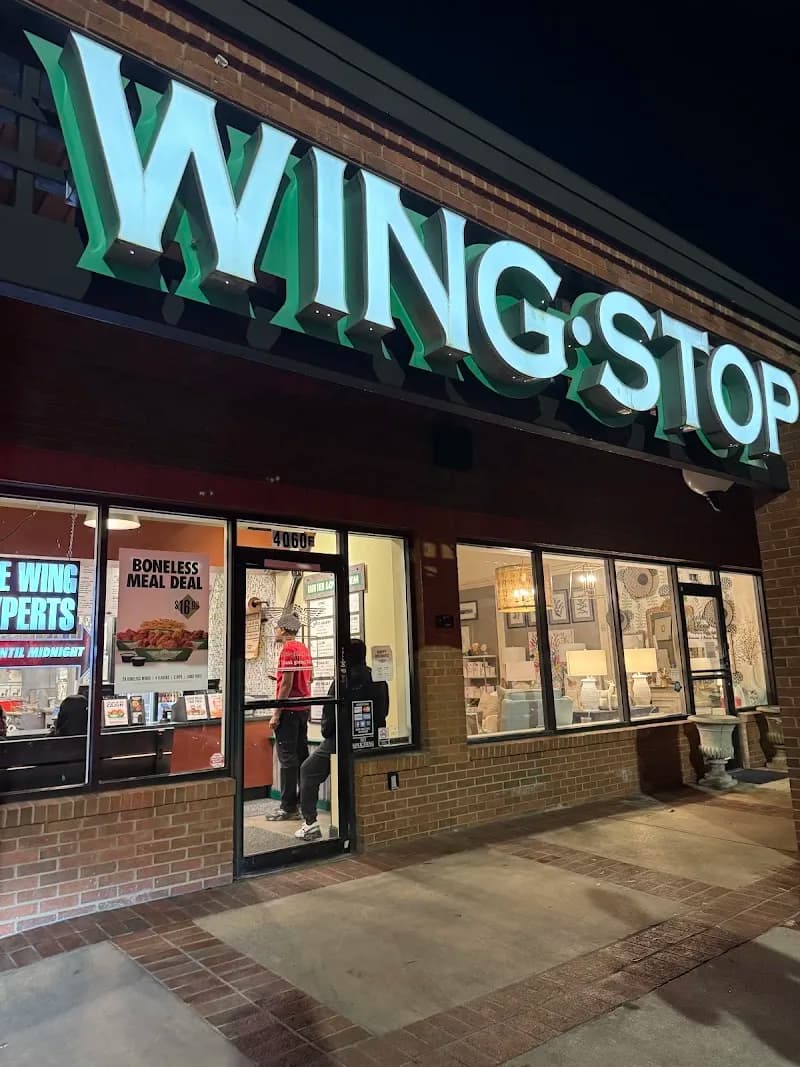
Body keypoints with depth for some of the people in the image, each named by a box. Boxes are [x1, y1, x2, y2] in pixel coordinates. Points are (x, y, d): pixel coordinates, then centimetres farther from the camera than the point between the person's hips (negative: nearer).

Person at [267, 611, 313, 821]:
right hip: (304, 708, 9)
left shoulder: (288, 649, -13)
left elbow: (287, 684, -18)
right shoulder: (304, 649, 13)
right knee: (302, 755, 12)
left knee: (287, 758, -4)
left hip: (289, 709, -9)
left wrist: (276, 714, -16)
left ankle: (288, 807, 0)